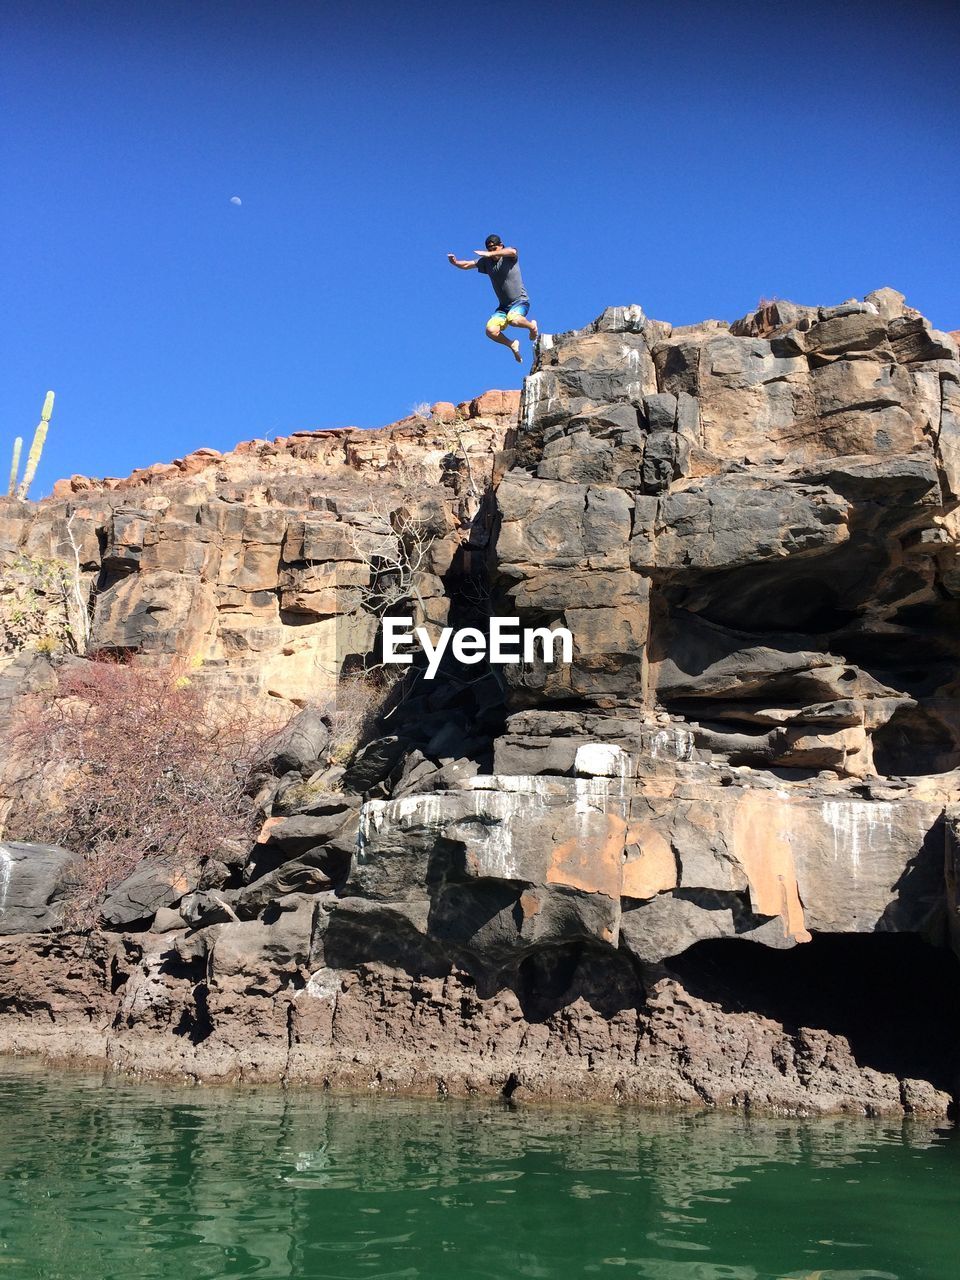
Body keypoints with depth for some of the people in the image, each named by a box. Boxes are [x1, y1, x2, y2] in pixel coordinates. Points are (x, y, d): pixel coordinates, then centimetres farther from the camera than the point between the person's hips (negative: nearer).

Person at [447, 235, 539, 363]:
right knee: (491, 331, -18)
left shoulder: (509, 257, -7)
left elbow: (512, 251, -32)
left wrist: (490, 254, -40)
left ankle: (532, 326, -3)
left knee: (513, 320, -38)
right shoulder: (487, 261, 8)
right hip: (504, 306, 5)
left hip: (520, 301, -5)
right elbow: (467, 265, 7)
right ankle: (512, 345, 10)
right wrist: (455, 262, -16)